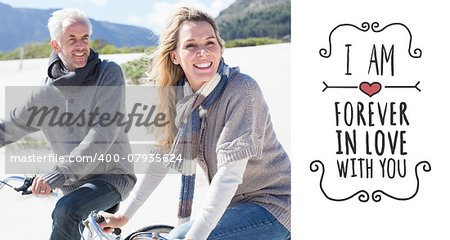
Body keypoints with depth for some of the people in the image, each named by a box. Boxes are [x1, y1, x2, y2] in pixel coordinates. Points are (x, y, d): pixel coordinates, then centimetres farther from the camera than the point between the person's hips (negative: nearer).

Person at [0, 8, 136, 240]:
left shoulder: (109, 74, -11)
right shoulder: (47, 93, 3)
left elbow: (103, 132, -22)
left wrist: (58, 173, -29)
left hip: (111, 176, -6)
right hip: (73, 184, 6)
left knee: (67, 210, -31)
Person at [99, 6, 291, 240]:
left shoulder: (241, 89, -22)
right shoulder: (178, 98, -1)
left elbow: (229, 173, -27)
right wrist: (123, 215, 5)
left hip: (272, 205, -7)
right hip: (235, 203, 7)